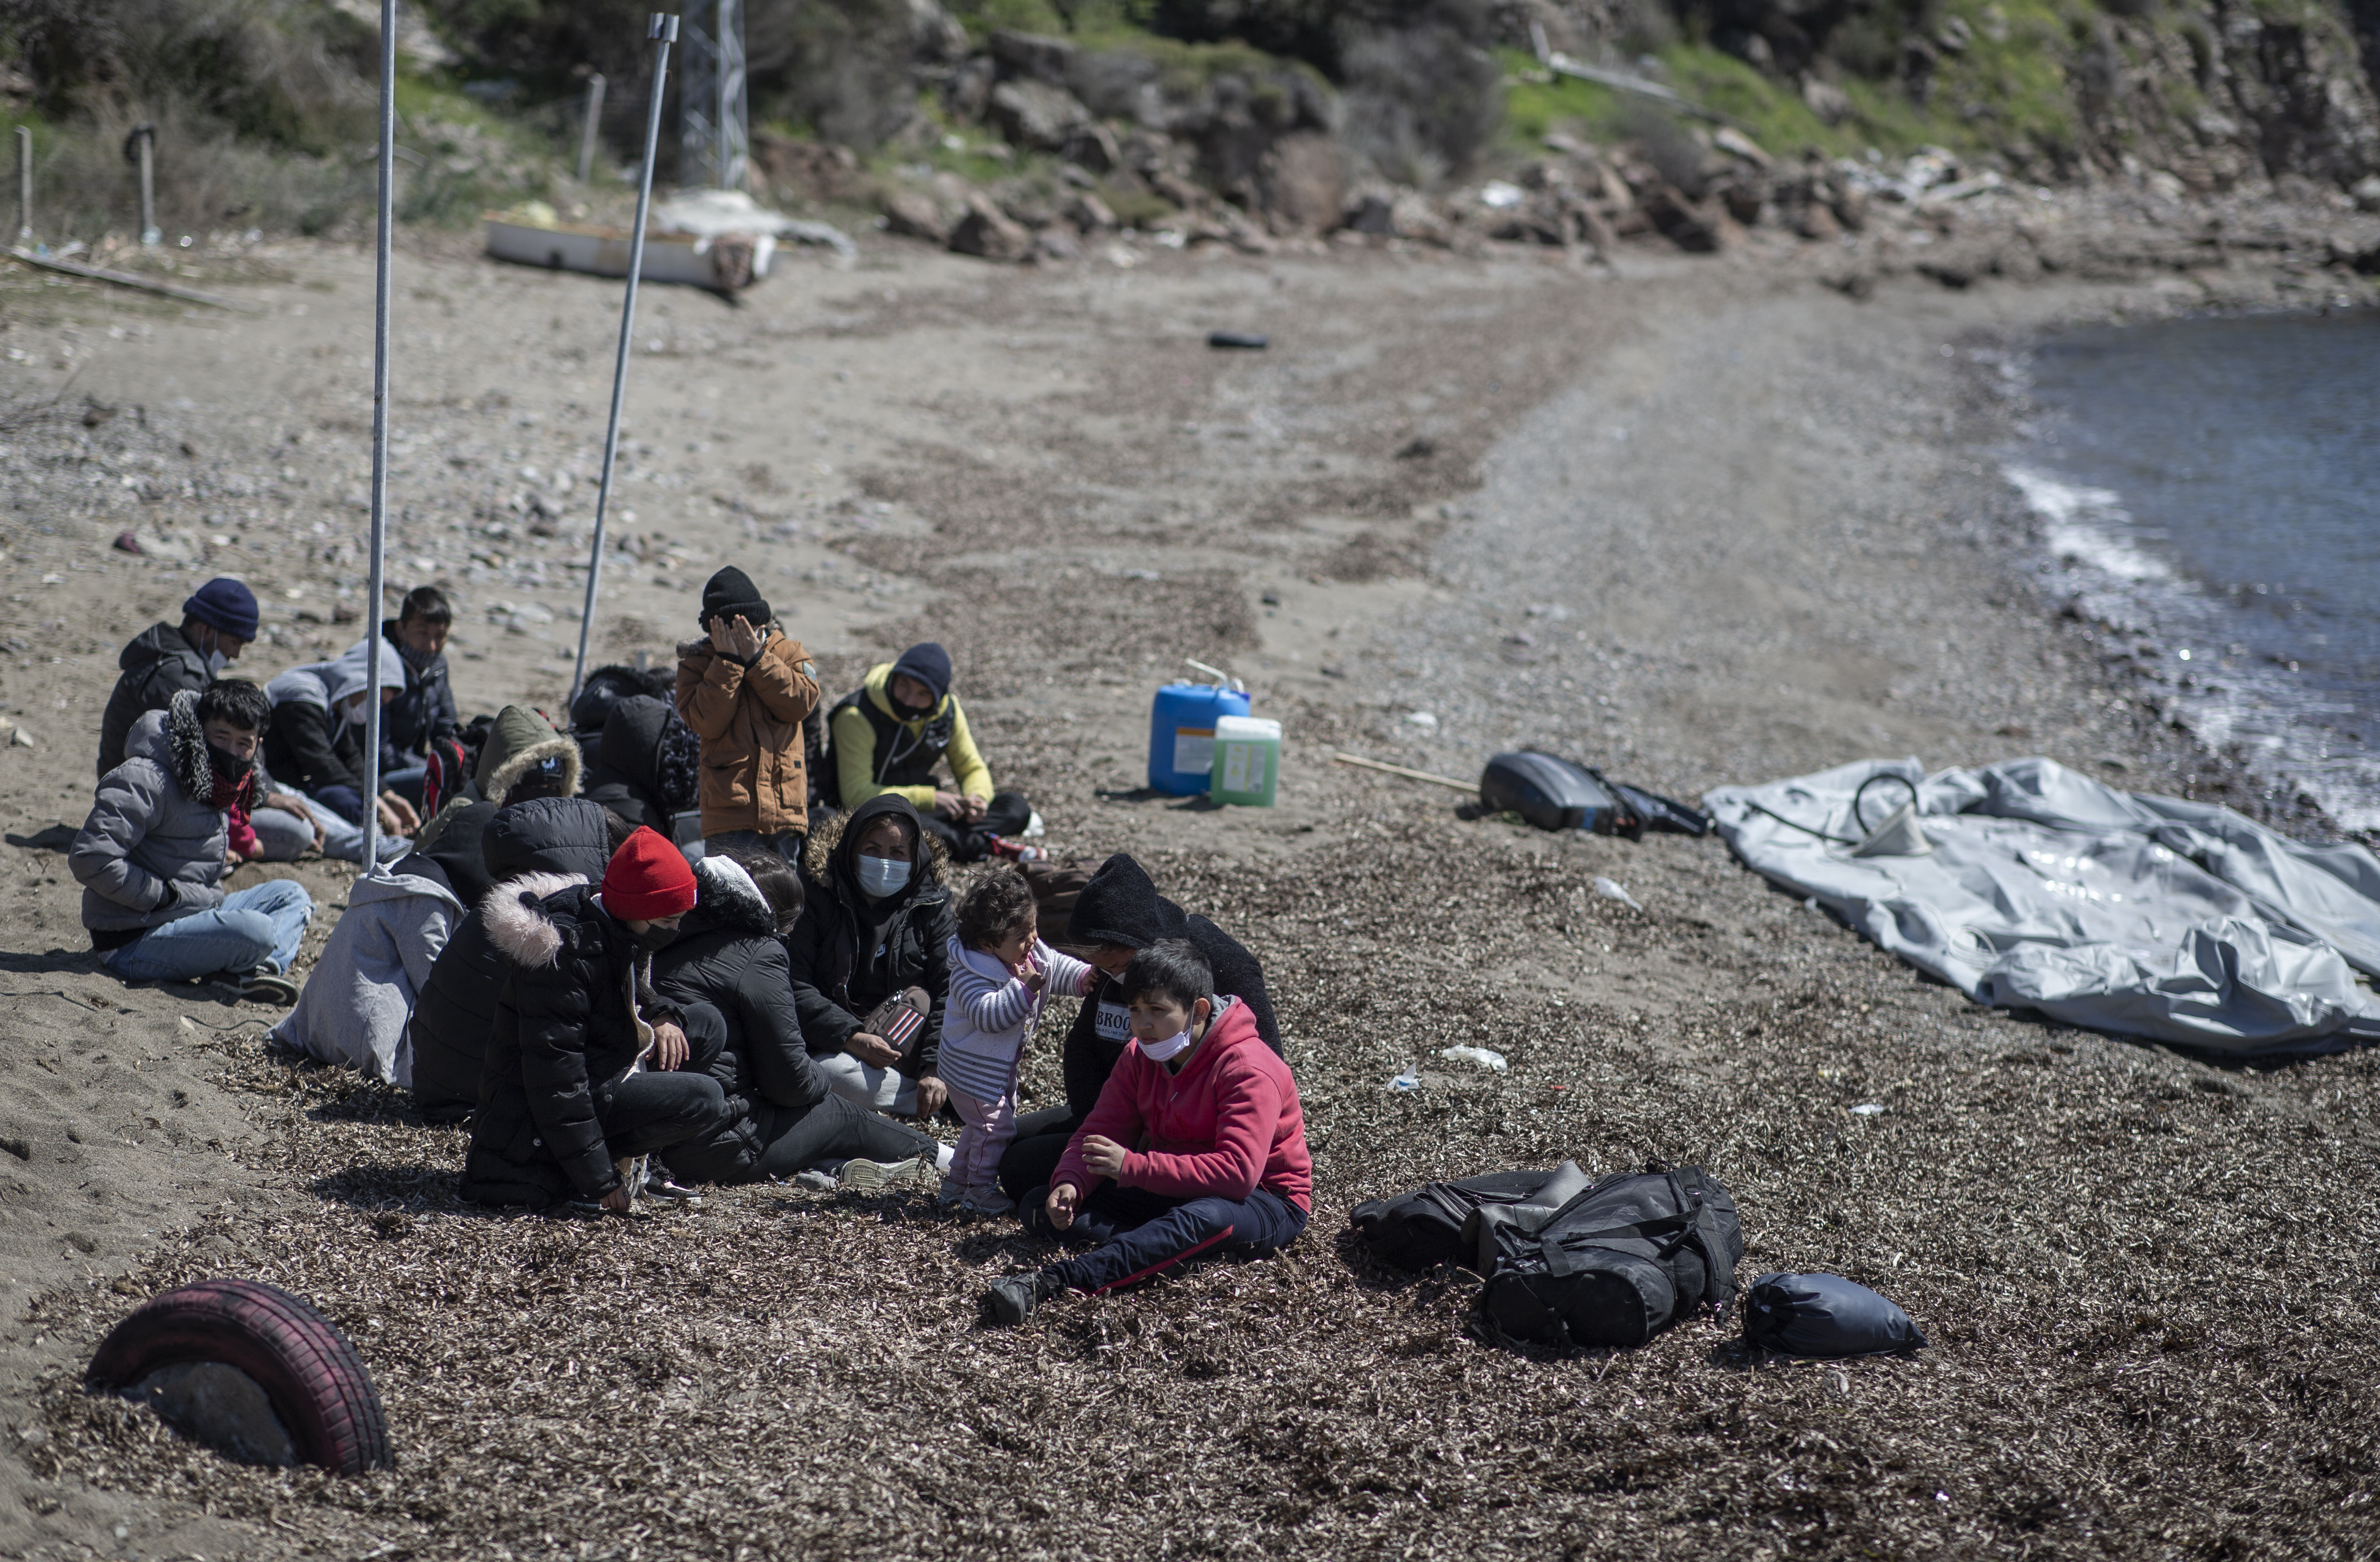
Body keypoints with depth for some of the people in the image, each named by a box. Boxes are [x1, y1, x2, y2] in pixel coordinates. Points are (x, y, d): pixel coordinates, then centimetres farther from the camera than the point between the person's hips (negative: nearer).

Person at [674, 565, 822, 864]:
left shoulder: (789, 653, 10)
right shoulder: (696, 664, 5)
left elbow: (802, 703, -9)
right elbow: (706, 722, -11)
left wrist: (756, 659, -11)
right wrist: (727, 661, -12)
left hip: (785, 803, 2)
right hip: (729, 810, -2)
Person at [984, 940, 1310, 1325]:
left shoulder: (1249, 1069, -21)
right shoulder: (1141, 1057, 1)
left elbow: (1238, 1171, -32)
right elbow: (1101, 1131, 1)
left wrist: (1132, 1166, -35)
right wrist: (1069, 1184, -24)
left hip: (1265, 1203, -7)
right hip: (1171, 1192, 7)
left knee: (1205, 1217, -45)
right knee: (1040, 1209, -8)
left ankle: (1053, 1283, -58)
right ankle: (1167, 1246, -28)